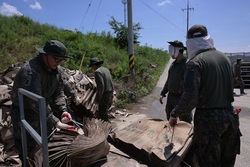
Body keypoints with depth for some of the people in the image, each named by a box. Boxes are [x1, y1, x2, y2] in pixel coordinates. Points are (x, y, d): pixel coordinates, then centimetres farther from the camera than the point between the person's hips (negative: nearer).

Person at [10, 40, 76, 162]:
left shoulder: (56, 69, -5)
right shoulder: (31, 71, -32)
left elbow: (58, 92, -1)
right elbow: (36, 102, -37)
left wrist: (63, 110, -17)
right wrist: (55, 122, -38)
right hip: (25, 114, -7)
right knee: (30, 153, 4)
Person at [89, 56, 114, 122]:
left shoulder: (98, 72, -14)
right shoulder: (106, 69, 13)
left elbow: (101, 86, -22)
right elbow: (111, 84, 15)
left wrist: (97, 99, -17)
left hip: (104, 96, -9)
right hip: (110, 95, 9)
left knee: (103, 115, 0)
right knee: (101, 112, 21)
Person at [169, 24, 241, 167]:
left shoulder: (195, 62, -15)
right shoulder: (224, 57, 6)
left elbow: (190, 98, -21)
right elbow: (230, 86, 16)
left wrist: (174, 114, -7)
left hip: (208, 118, -6)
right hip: (230, 114, 7)